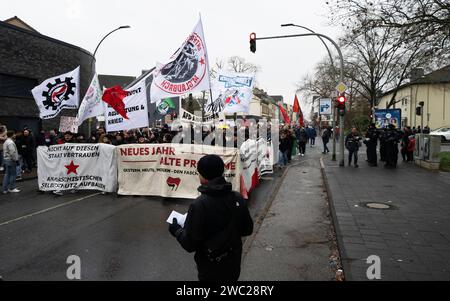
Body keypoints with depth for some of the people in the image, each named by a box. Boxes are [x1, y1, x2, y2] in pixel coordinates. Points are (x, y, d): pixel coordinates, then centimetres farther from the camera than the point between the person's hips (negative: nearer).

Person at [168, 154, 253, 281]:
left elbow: (190, 244, -19)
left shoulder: (199, 205, -27)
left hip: (210, 269, -4)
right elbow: (247, 230, -1)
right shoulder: (238, 198, -13)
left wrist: (177, 230, -1)